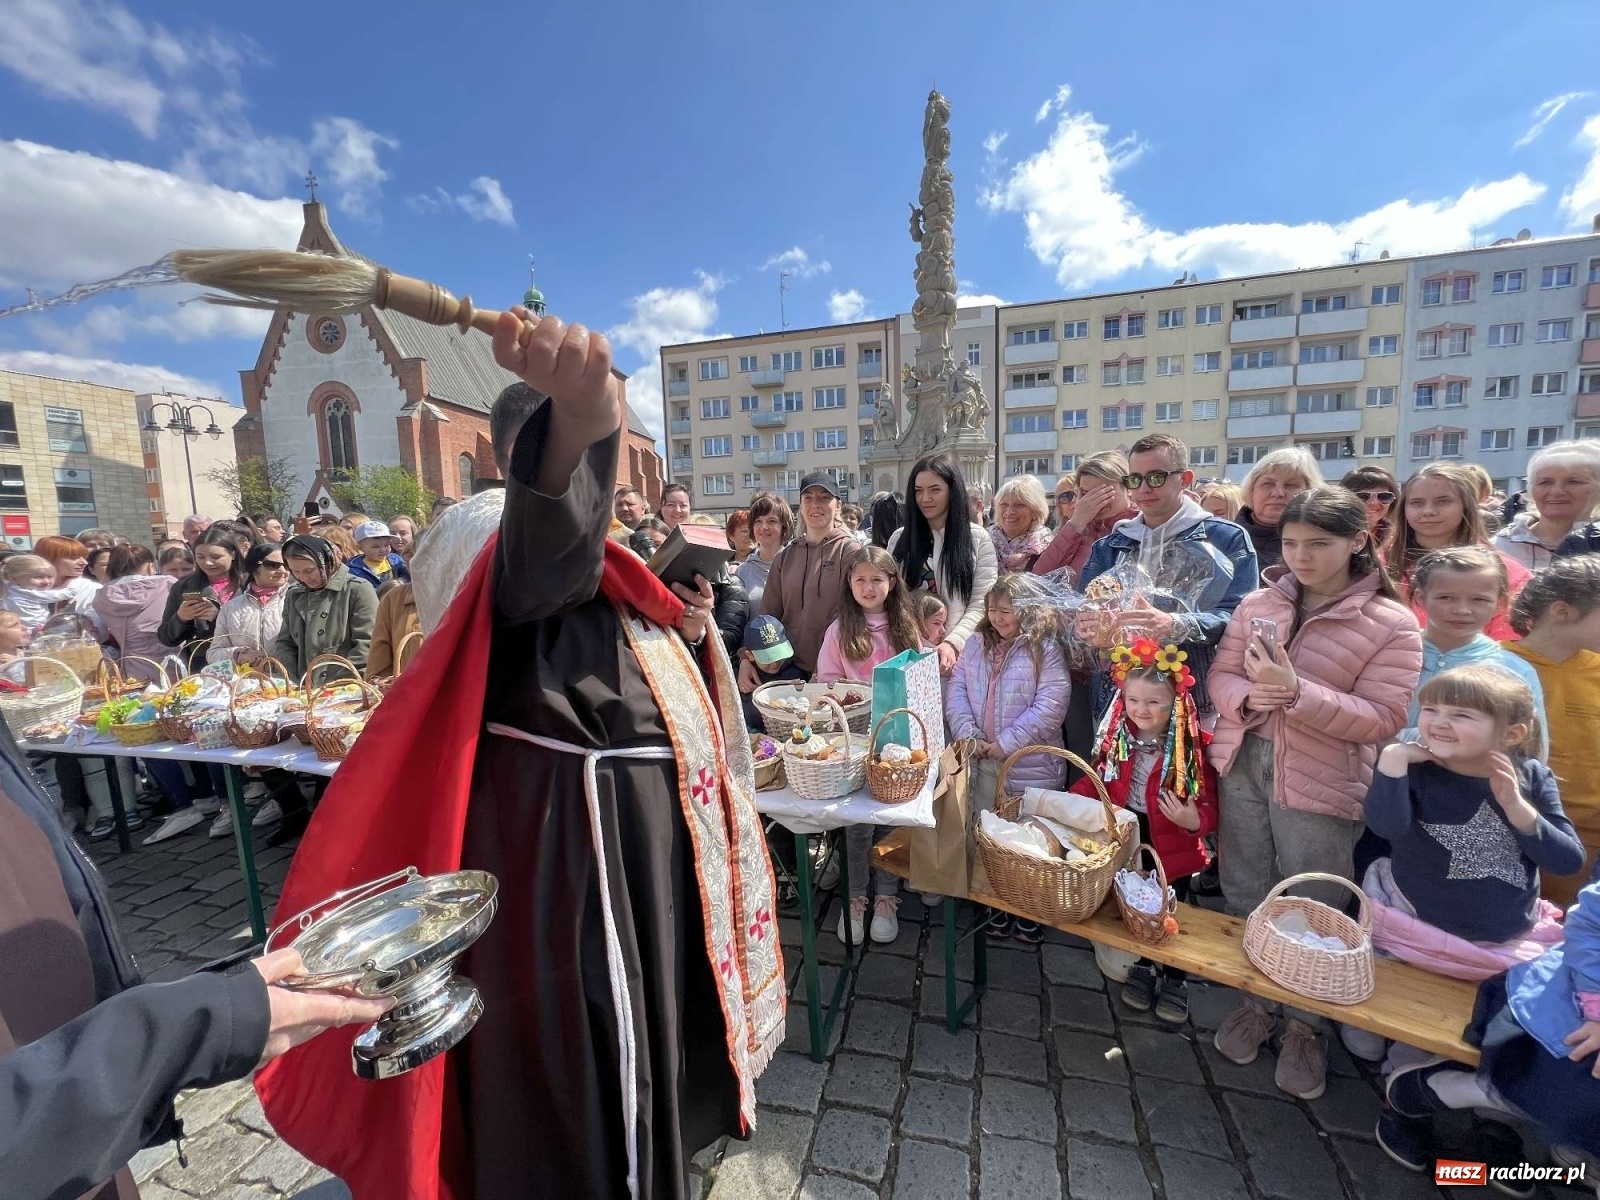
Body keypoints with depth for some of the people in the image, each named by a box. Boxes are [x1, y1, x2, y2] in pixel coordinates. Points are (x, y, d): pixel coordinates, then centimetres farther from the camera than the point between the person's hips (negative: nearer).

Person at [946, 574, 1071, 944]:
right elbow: (956, 689, 3)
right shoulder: (977, 644, 5)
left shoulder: (1044, 648, -11)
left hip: (1030, 765, -4)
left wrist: (1007, 742, -19)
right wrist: (967, 734, -11)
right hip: (983, 761, 5)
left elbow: (1050, 706, -18)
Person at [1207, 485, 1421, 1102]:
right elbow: (1220, 675, 4)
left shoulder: (1392, 624, -8)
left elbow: (1381, 718, -13)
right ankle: (1255, 1000, 40)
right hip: (1243, 765, 4)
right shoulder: (1258, 603, 2)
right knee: (1244, 899, 17)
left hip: (1320, 785, -3)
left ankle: (1306, 1023, 38)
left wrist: (1295, 690, -26)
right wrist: (1248, 696, -18)